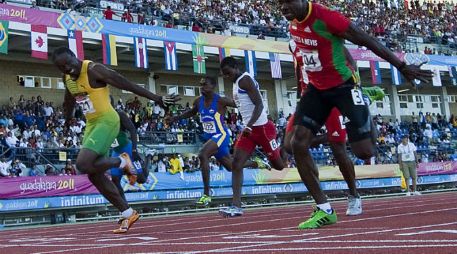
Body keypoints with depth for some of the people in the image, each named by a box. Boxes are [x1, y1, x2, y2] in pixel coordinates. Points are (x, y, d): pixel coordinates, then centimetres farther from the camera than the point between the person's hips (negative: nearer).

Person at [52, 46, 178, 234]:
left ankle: (122, 162, 0)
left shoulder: (93, 70, -17)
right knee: (94, 175, 6)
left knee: (83, 164, -25)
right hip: (91, 123, 9)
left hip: (107, 121, -9)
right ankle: (128, 214, 14)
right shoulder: (67, 78, 5)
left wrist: (156, 98, -18)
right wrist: (68, 118, 41)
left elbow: (127, 85, -18)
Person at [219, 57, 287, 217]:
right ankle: (236, 206, -12)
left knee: (279, 165, 3)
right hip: (249, 129, 9)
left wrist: (249, 126, -30)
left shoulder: (245, 80, -13)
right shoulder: (236, 83, 16)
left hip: (262, 127, -9)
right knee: (236, 165, -7)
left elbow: (259, 105, -21)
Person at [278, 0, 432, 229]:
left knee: (364, 152, -10)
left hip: (343, 85, -6)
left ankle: (367, 123, 29)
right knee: (298, 144, -9)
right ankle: (324, 210, -1)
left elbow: (367, 41, -19)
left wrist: (402, 67, -14)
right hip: (317, 88, 6)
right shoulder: (293, 22, -3)